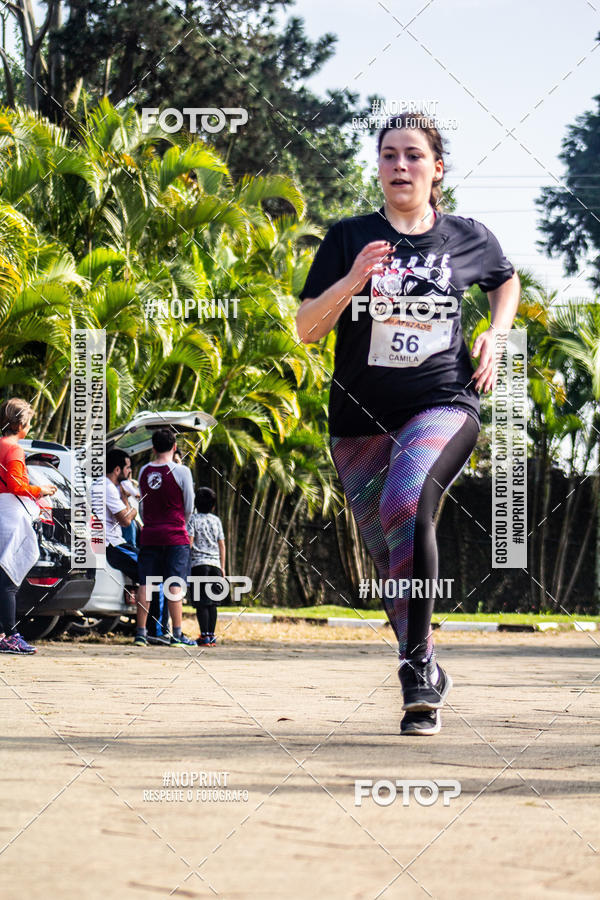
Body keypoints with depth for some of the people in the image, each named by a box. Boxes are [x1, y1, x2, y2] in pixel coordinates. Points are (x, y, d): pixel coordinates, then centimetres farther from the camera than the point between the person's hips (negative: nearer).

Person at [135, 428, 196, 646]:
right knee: (175, 585, -2)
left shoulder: (144, 471, 5)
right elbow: (189, 507, -1)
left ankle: (141, 633, 6)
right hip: (175, 536, -4)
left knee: (145, 584, 6)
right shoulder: (181, 471, -8)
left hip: (149, 536, 4)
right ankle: (177, 634, -3)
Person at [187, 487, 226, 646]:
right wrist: (222, 567, 16)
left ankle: (205, 636, -12)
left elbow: (189, 542, -8)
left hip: (198, 563, -4)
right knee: (212, 603, 8)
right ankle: (211, 635, 7)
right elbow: (222, 545, 11)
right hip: (215, 564, 4)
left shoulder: (193, 519, -2)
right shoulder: (217, 520, 10)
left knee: (201, 603, -6)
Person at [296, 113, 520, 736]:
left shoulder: (468, 239, 6)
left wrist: (495, 335, 9)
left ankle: (417, 660, -26)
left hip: (443, 406, -2)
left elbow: (507, 282, 27)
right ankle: (426, 683, 25)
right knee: (388, 559, 7)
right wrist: (352, 281, -16)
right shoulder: (349, 239, 4)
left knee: (406, 502, -31)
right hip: (362, 420, 2)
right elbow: (306, 328, -1)